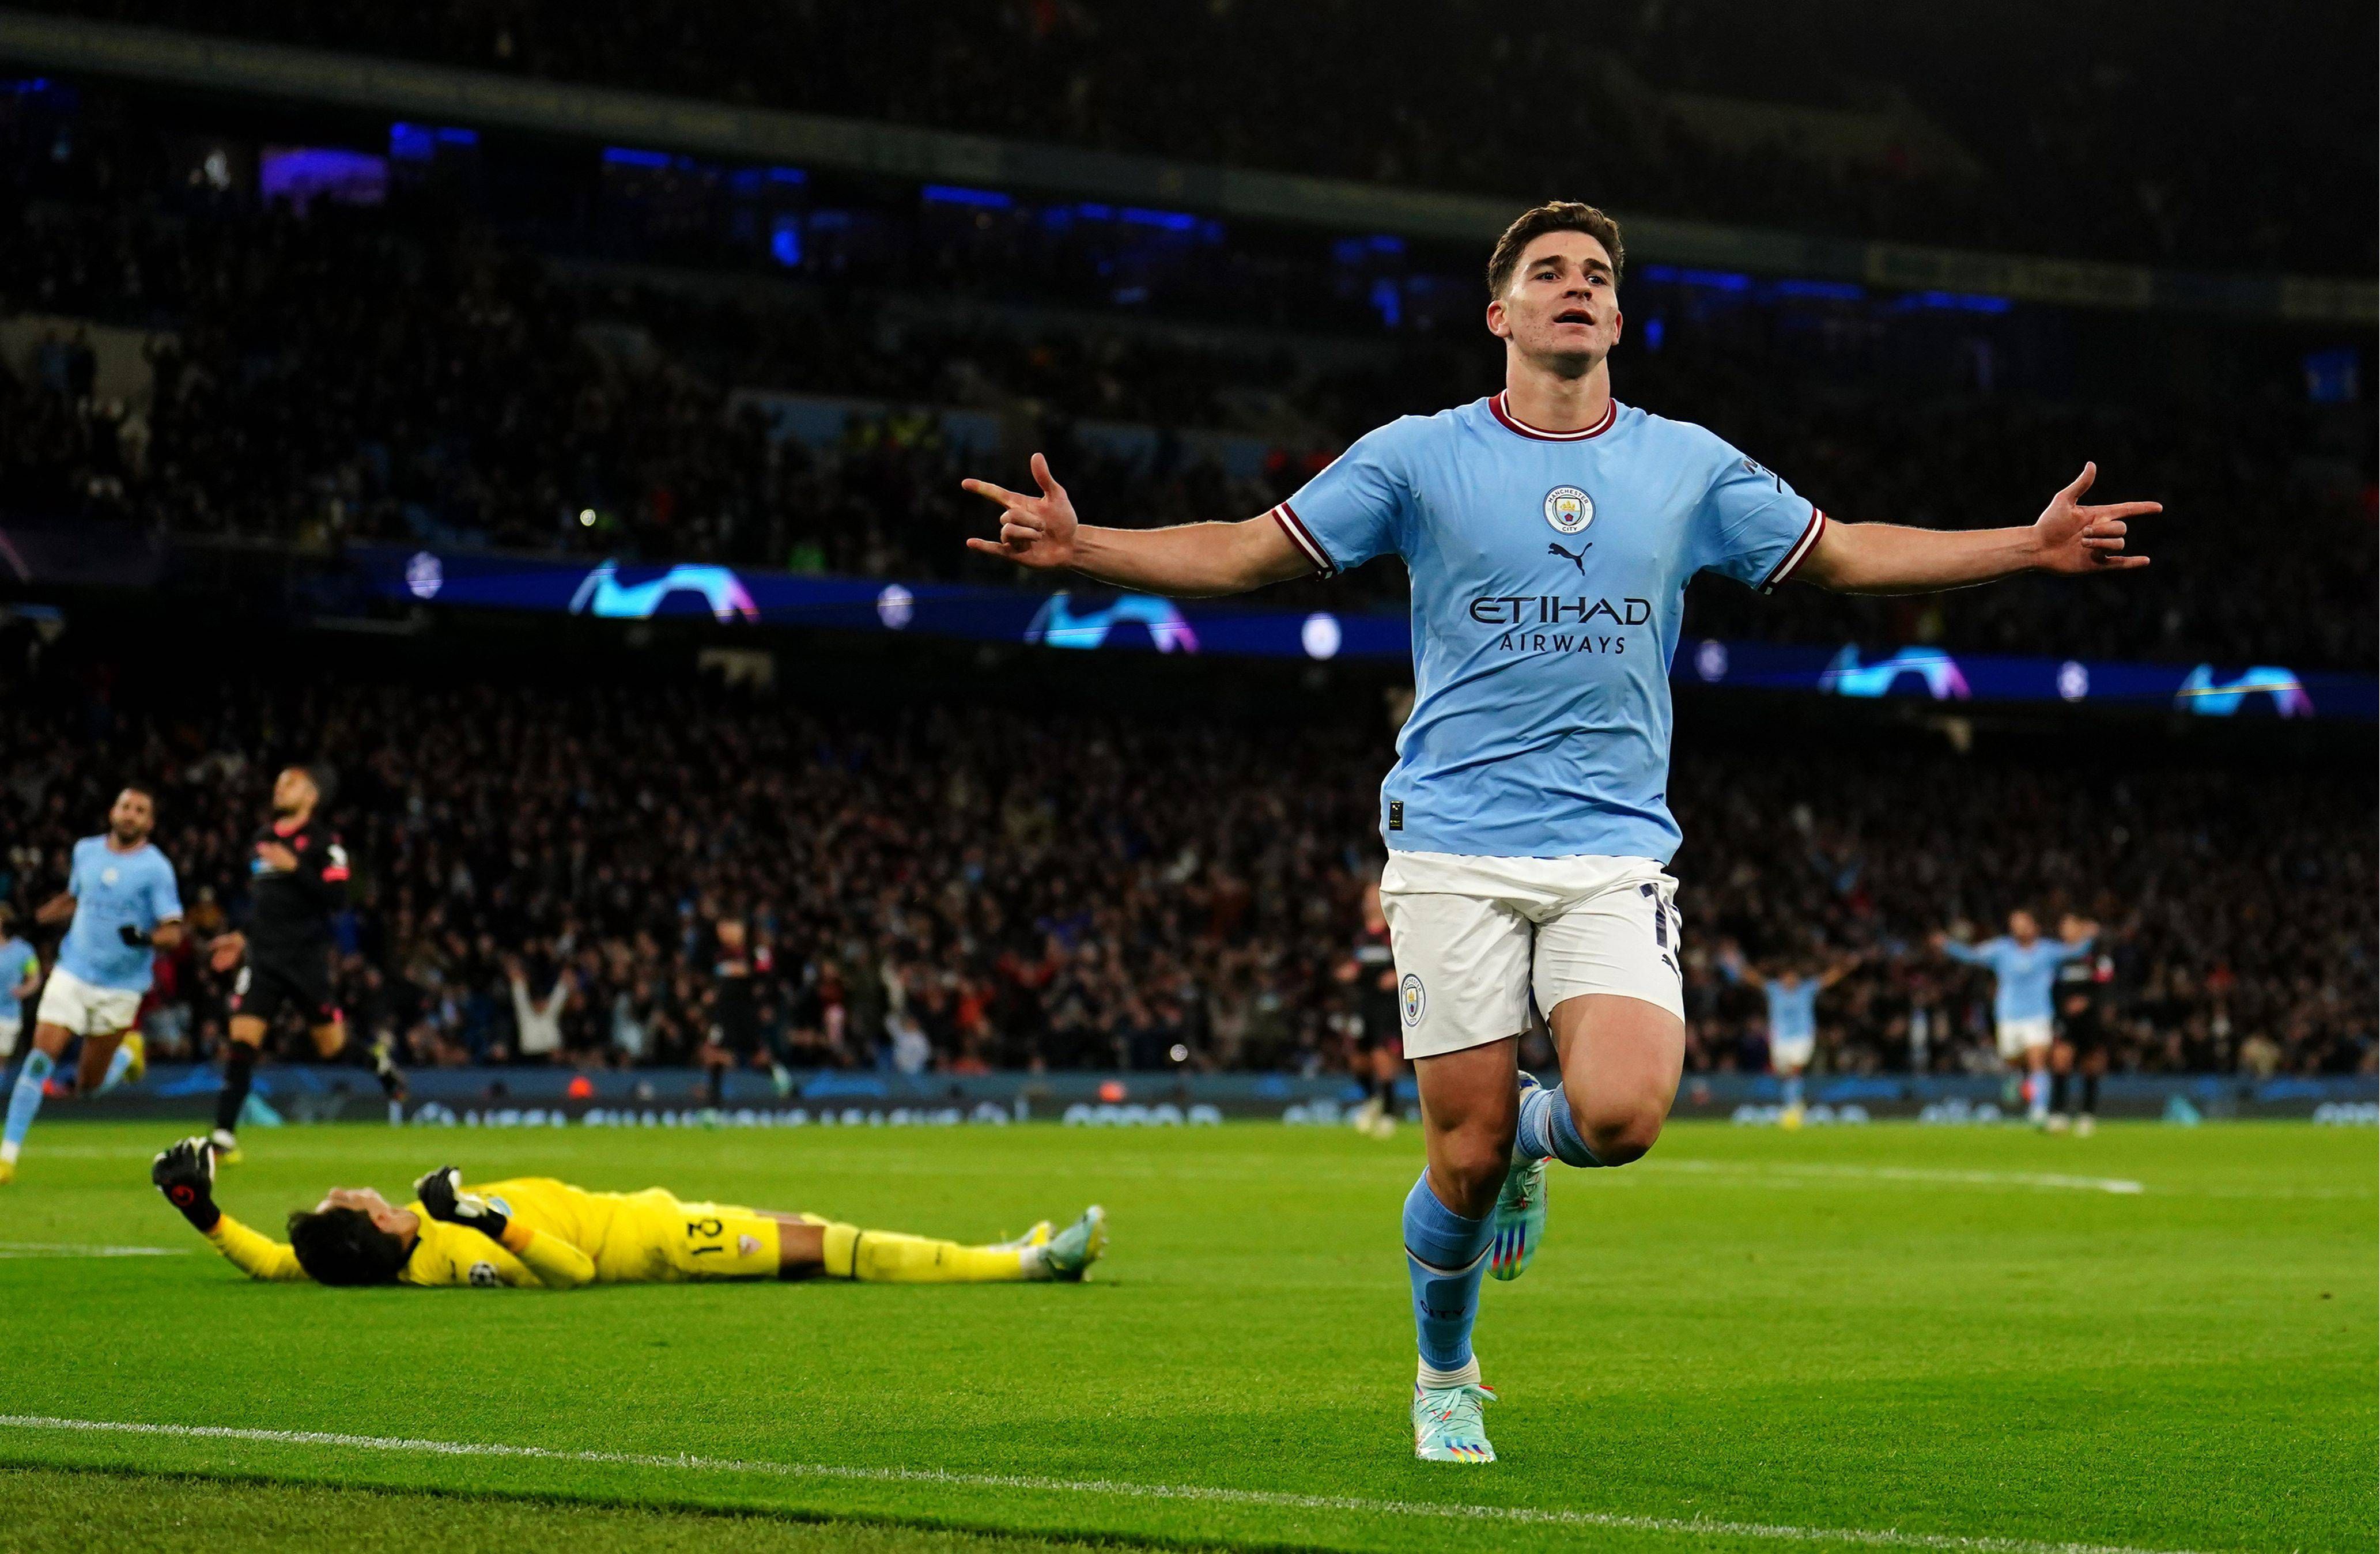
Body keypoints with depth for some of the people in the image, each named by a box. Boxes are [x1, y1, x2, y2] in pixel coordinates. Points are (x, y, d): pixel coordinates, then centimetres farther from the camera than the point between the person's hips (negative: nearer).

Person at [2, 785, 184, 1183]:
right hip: (72, 973, 2)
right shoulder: (86, 851, 4)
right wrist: (36, 918, 19)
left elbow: (173, 932, -15)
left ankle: (129, 1050, 39)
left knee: (89, 1087, 6)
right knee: (41, 1058, -16)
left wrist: (147, 938, -35)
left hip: (121, 986, -2)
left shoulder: (155, 868, -10)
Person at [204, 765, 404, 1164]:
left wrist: (295, 866, -22)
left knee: (333, 1048, 5)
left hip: (306, 960, -4)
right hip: (262, 958, 5)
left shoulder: (323, 842, -6)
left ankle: (377, 1058, 39)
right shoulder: (262, 839, 15)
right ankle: (224, 1138, -11)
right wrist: (243, 937, 19)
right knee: (241, 1043, -10)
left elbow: (337, 898, -16)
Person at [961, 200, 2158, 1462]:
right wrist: (1080, 547, -8)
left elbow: (1839, 555, 19)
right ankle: (1445, 1379, 26)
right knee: (1465, 1160, -2)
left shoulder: (1689, 466, 9)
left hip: (1616, 851, 1)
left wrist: (2029, 548, 12)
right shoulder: (1417, 457, 3)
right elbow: (1247, 554, 5)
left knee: (1620, 1117, -21)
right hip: (1455, 851, -1)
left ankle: (1532, 1131, 17)